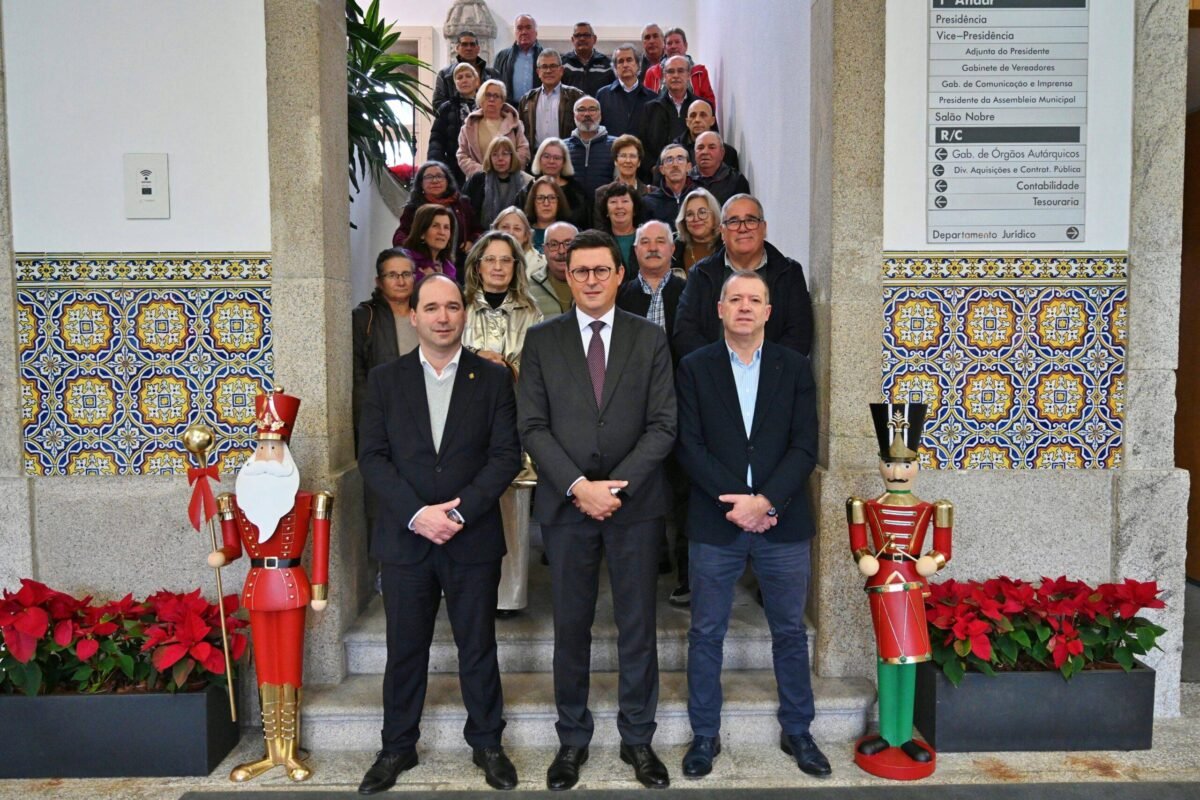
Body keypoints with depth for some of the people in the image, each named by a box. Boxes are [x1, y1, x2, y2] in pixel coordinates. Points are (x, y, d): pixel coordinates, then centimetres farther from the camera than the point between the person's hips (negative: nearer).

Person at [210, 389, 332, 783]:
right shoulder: (238, 499, 3)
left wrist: (319, 590, -11)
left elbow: (319, 550, -9)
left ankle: (289, 751, 15)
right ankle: (273, 750, 21)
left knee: (289, 665, 4)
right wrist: (221, 556, -16)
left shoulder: (306, 501, -8)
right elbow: (234, 546, 6)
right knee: (265, 666, 11)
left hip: (291, 585, -3)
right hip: (257, 586, 4)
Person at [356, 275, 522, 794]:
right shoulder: (384, 380, 4)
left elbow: (506, 455, -5)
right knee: (404, 650, 11)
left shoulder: (493, 378, 1)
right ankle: (397, 748, 29)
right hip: (404, 538, 1)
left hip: (473, 538, -1)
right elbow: (372, 456, -2)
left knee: (478, 648, 10)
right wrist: (417, 513, -14)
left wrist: (459, 512, -15)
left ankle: (486, 743, 28)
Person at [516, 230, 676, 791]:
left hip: (636, 503, 0)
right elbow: (533, 426, -1)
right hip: (565, 504, 0)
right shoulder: (541, 340, 5)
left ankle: (638, 739, 24)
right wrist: (578, 486, -13)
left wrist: (617, 484, -13)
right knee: (571, 627, 9)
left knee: (638, 626, 8)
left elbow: (663, 425, -2)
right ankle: (572, 740, 24)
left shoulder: (650, 339, 4)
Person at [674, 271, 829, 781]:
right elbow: (690, 446, -5)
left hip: (783, 524, 1)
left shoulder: (794, 368, 4)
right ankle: (705, 735, 24)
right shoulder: (694, 368, 2)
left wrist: (764, 501, -15)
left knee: (790, 632, 12)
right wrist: (738, 502, -14)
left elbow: (805, 447, -2)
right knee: (706, 634, 8)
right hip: (714, 523, -1)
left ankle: (797, 731, 30)